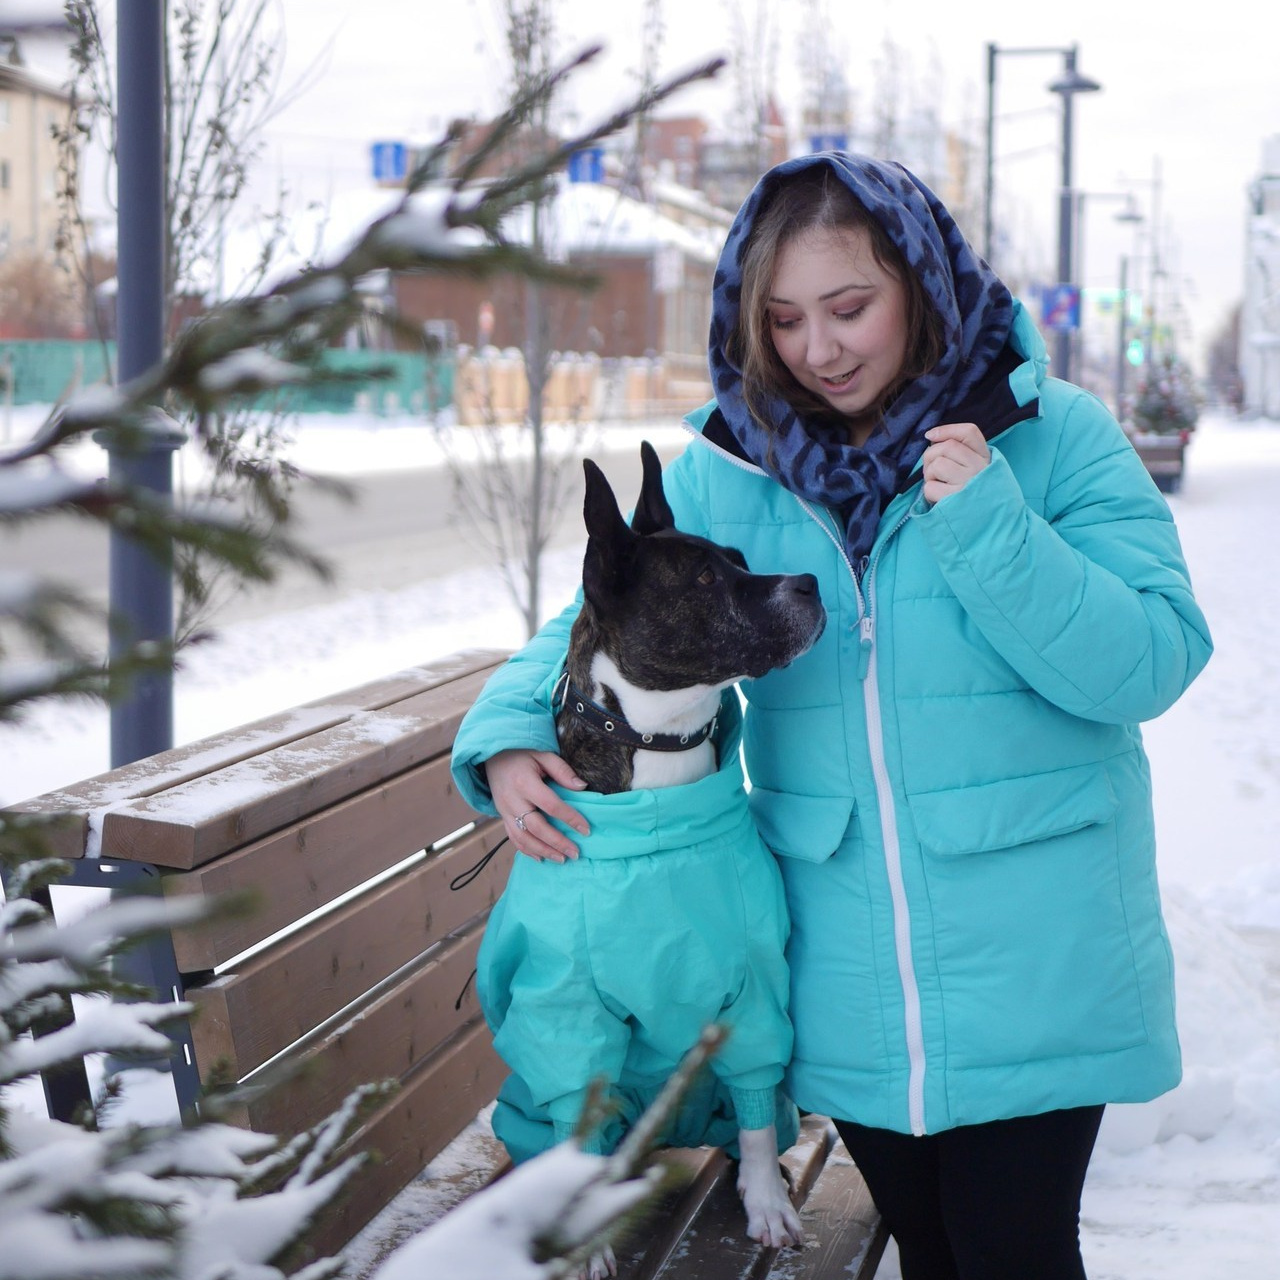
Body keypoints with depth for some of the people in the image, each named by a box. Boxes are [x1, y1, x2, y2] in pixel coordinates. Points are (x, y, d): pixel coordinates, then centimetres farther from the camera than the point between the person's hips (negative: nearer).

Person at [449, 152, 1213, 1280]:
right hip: (847, 973, 3)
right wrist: (509, 733, -9)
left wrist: (990, 527, -22)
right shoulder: (727, 469, 2)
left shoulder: (1051, 434, -7)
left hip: (1032, 966, -3)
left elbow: (1152, 663, -12)